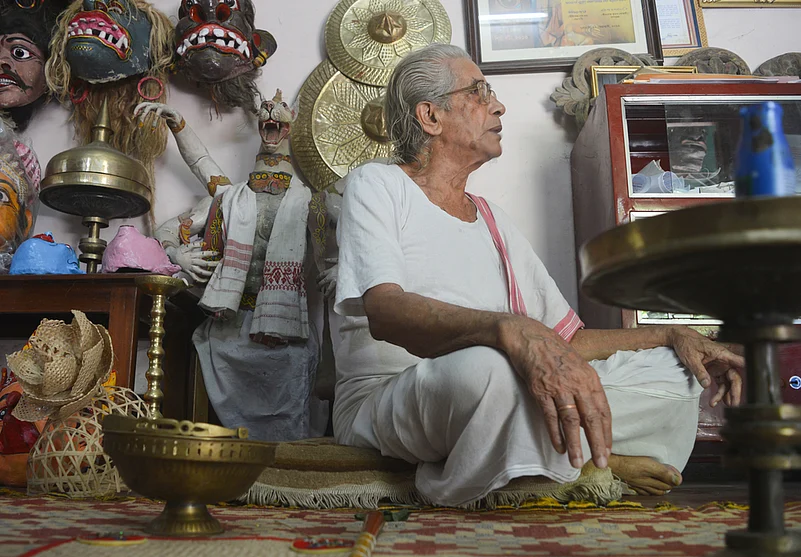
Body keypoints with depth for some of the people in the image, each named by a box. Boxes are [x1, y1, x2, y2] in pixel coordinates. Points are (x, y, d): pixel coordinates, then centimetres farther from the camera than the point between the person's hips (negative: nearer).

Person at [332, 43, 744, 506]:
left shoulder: (495, 221, 21)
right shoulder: (377, 185, 1)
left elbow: (569, 338, 19)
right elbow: (385, 312, -19)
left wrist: (672, 335, 3)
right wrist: (510, 330, -37)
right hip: (386, 395, -6)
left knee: (673, 370, -3)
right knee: (486, 366, -39)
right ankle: (598, 467, -13)